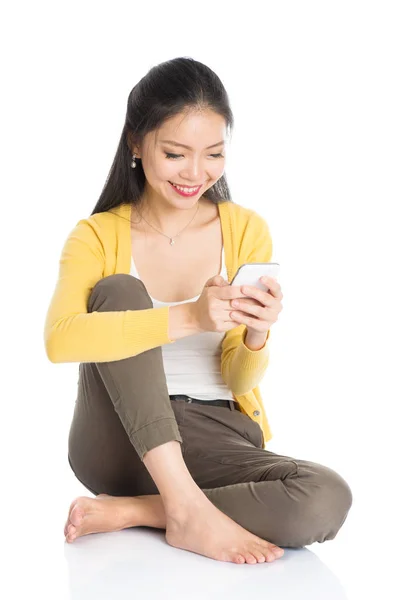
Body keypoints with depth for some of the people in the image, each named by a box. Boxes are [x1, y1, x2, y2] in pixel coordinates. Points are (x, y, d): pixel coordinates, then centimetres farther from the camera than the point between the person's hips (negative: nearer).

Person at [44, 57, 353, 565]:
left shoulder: (246, 230, 2)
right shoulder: (98, 236, -3)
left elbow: (239, 381, -1)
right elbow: (60, 340, -25)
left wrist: (256, 337, -25)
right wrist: (188, 318, -37)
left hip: (211, 438, 1)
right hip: (119, 441, -1)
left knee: (326, 500, -28)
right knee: (119, 290, -25)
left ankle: (131, 511, -15)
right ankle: (186, 507, -28)